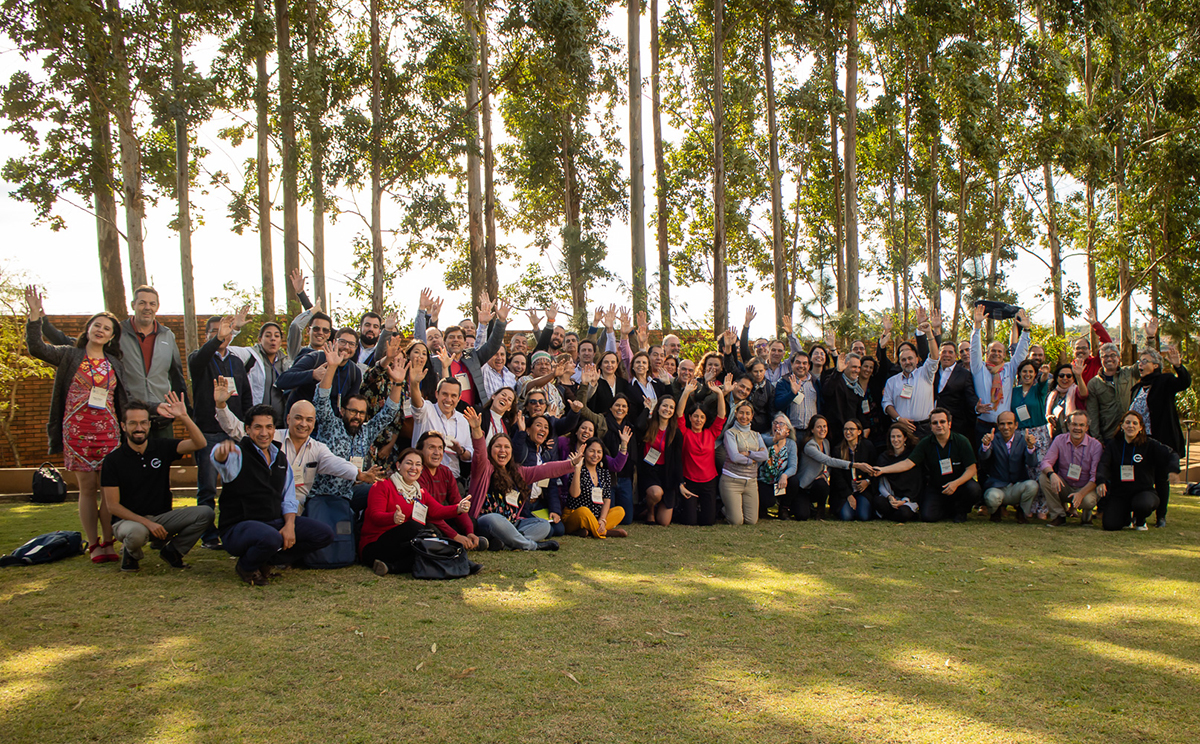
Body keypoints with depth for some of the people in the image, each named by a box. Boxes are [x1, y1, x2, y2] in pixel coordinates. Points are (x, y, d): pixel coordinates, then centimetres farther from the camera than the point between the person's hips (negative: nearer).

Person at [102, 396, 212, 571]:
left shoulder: (162, 448, 1)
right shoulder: (113, 460, -6)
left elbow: (200, 443, -13)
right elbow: (113, 506, -8)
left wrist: (184, 417, -28)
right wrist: (147, 523, -20)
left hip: (162, 517, 3)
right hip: (128, 520, -3)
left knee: (205, 513, -19)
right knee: (138, 532, -39)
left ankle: (172, 550, 3)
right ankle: (130, 552, 0)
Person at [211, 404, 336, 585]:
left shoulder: (280, 458, 13)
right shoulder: (238, 454, -6)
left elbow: (288, 498, 13)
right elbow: (219, 459, -32)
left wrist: (290, 525, -5)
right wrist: (222, 449, -57)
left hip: (275, 522, 6)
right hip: (238, 527, -6)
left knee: (324, 535, -7)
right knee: (271, 539, -39)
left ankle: (267, 561, 1)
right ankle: (246, 567, -4)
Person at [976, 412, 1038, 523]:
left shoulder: (1023, 439, -1)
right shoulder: (993, 439, -2)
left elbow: (1032, 464, -15)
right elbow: (983, 457, -21)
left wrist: (1030, 446, -35)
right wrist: (986, 444, -43)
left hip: (1018, 487, 1)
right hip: (997, 487, -1)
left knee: (1032, 485, -29)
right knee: (992, 497, -33)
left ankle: (1022, 512, 3)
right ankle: (998, 510, 8)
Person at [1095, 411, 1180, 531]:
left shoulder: (1149, 444, 0)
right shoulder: (1113, 444, 2)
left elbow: (1171, 454, -12)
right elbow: (1103, 464, -11)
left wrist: (1172, 470, -35)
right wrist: (1100, 481, -32)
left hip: (1144, 491, -1)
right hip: (1119, 493, 1)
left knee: (1143, 504, -38)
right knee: (1110, 525, -20)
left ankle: (1140, 521, 3)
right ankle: (1126, 516, 21)